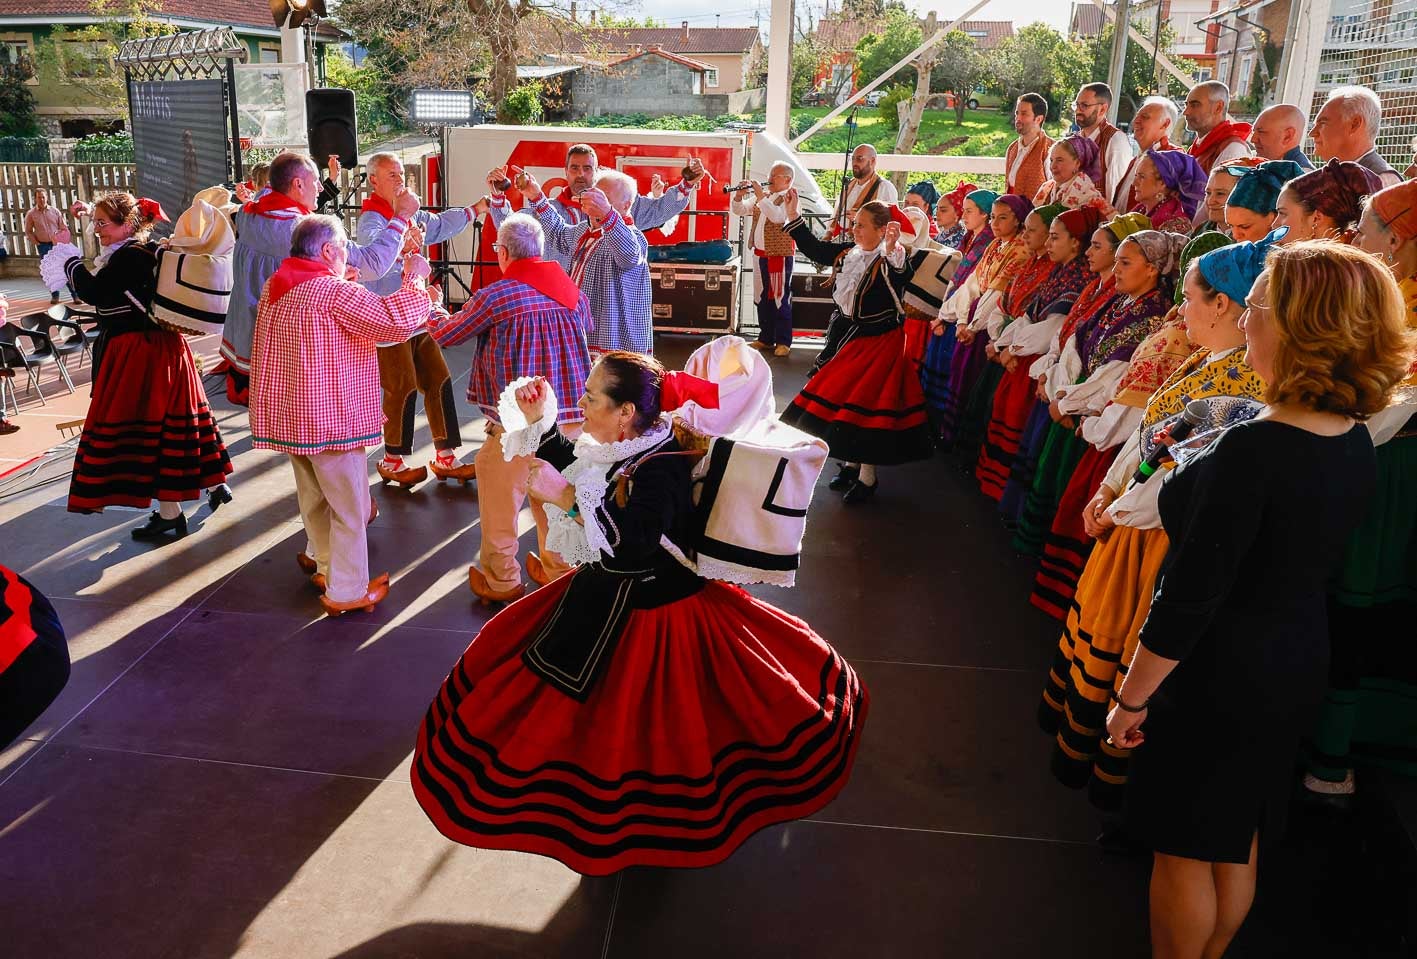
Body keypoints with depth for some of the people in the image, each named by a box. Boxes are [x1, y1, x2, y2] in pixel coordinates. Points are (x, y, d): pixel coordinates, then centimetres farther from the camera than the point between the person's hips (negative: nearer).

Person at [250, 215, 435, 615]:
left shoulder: (275, 288, 9)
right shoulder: (334, 292, -19)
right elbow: (394, 321, -22)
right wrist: (415, 280, -9)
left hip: (288, 414, 9)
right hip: (330, 417, -9)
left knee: (314, 499, 23)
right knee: (349, 507, 3)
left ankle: (326, 567, 38)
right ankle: (347, 591, 10)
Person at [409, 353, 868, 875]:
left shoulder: (661, 467, -28)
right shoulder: (625, 447, -1)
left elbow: (634, 540, -40)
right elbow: (573, 470, 15)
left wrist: (566, 496, -39)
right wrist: (540, 421, 3)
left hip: (649, 611, -10)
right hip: (612, 593, 10)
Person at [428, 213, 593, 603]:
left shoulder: (495, 296, -11)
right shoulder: (571, 291, 6)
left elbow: (444, 335, 3)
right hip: (572, 415, 6)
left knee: (501, 495, 9)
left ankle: (501, 579, 18)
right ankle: (558, 568, 30)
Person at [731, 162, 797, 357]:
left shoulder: (789, 198, -8)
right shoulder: (762, 196, 14)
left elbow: (777, 216, -26)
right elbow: (740, 210, 13)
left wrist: (760, 196, -24)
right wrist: (739, 196, -6)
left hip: (780, 255, -8)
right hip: (760, 253, 8)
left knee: (780, 298, -4)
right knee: (762, 297, 13)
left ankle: (783, 342, 1)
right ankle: (765, 338, 22)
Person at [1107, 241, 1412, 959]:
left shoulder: (1254, 449, -29)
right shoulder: (1355, 442, -3)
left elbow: (1190, 597, -25)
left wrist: (1131, 697, -15)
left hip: (1217, 676, -8)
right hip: (1296, 662, 8)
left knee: (1184, 847, 12)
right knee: (1237, 842, 24)